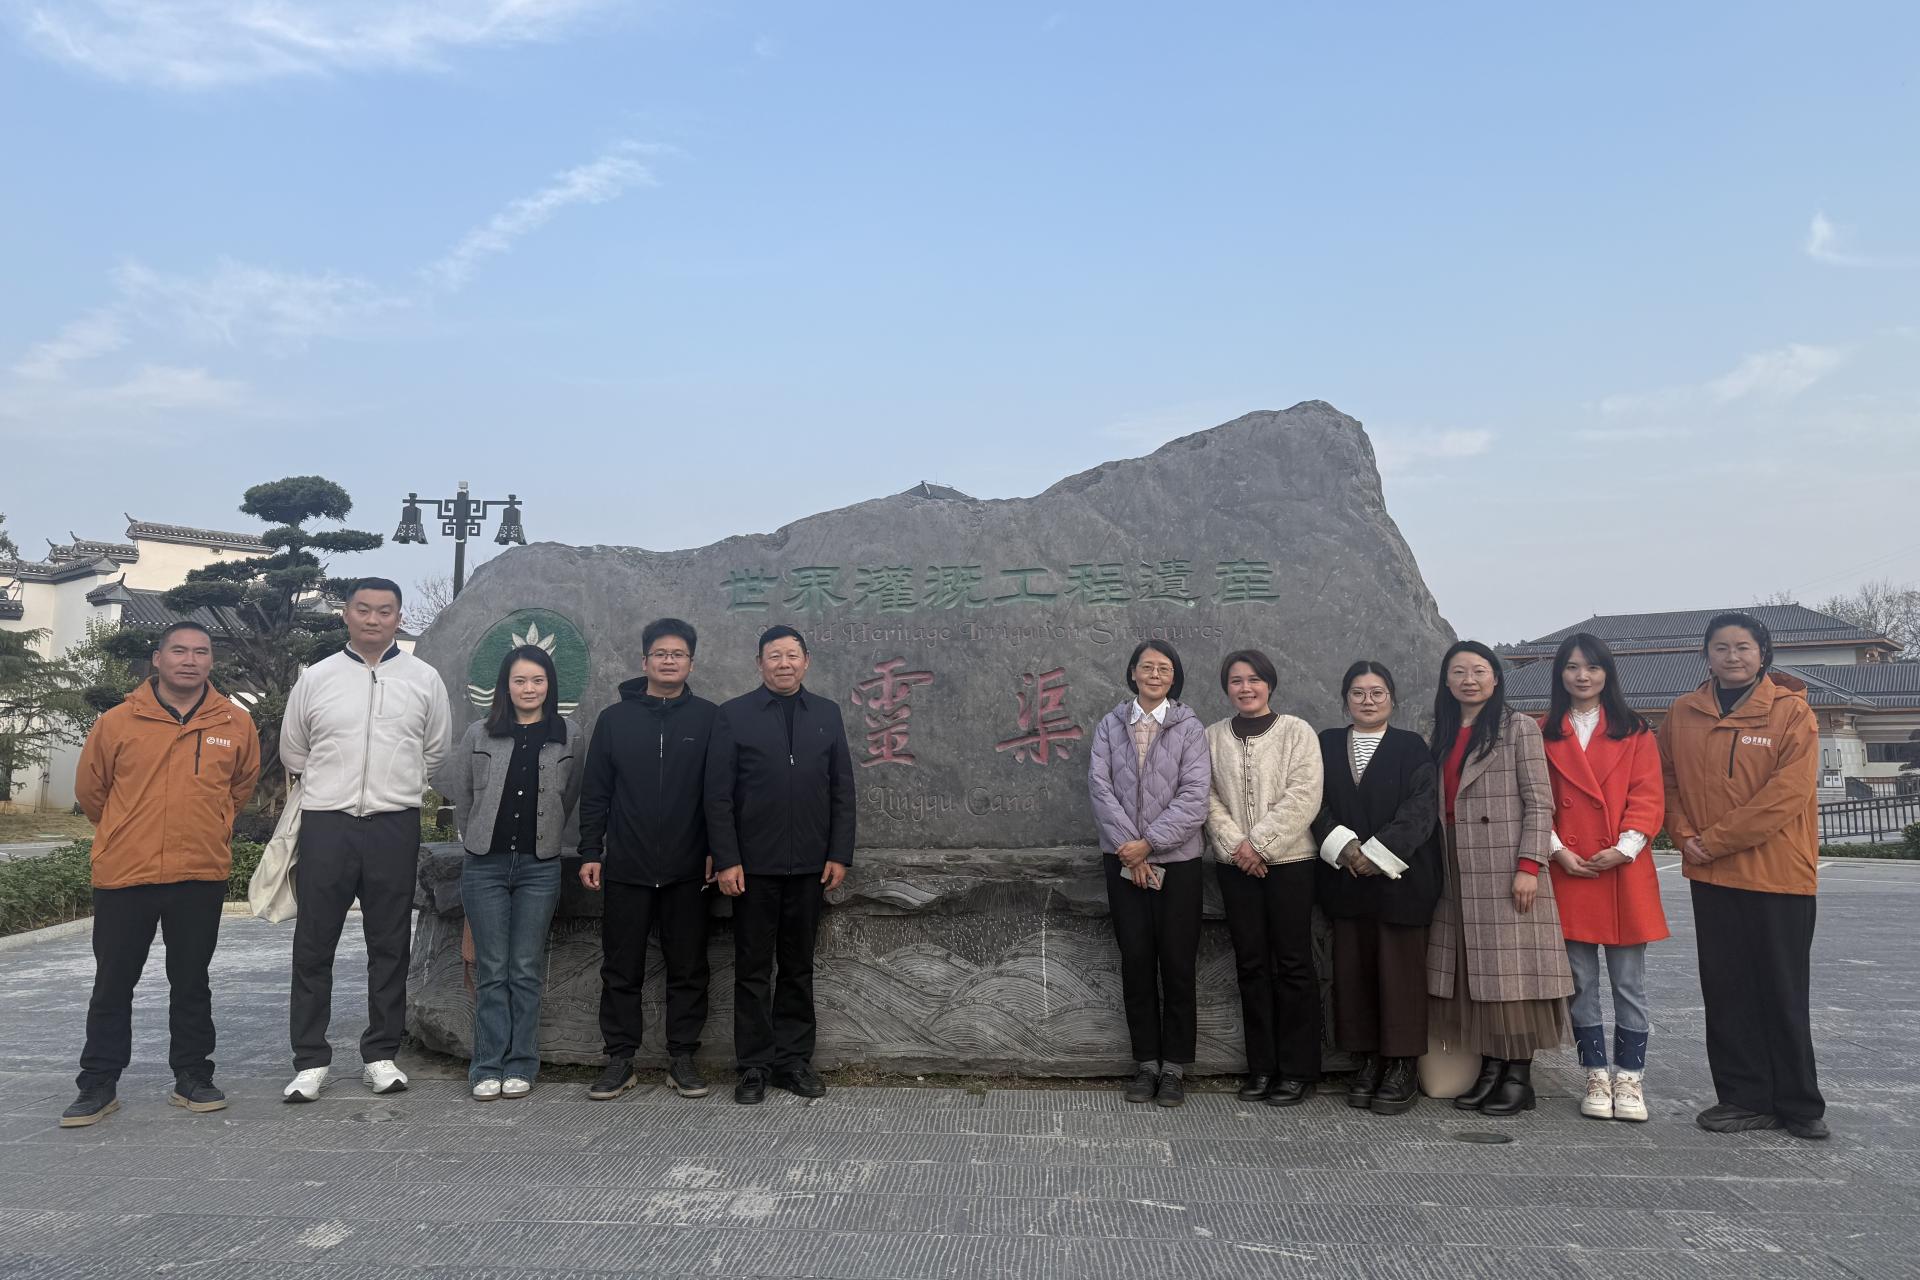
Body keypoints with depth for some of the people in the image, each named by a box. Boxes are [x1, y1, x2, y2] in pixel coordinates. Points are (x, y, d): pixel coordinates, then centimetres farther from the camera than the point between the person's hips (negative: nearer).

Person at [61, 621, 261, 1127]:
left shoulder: (236, 724, 0)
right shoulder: (116, 722, -3)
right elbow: (90, 790, 10)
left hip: (202, 876, 1)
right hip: (123, 876, 0)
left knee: (191, 984, 11)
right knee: (112, 984, 9)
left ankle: (192, 1077, 22)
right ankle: (98, 1085, 21)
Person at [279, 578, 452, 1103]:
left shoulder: (423, 679, 4)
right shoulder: (316, 678, 5)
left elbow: (435, 751, 14)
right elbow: (293, 751, 16)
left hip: (394, 826, 0)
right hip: (326, 824, 0)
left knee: (390, 946, 7)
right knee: (314, 946, 4)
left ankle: (381, 1055, 18)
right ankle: (310, 1060, 14)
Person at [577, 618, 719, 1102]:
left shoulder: (709, 718, 3)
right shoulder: (614, 718, 7)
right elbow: (595, 793, 8)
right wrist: (590, 853, 3)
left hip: (687, 871, -1)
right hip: (625, 868, 1)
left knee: (688, 970, 6)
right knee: (621, 970, 8)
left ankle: (682, 1058, 17)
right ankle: (620, 1060, 19)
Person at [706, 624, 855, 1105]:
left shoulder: (827, 714, 7)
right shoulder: (734, 715, 0)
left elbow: (842, 790, 6)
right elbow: (719, 795, -3)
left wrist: (839, 854, 0)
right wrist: (726, 860, -10)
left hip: (809, 865, 2)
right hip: (754, 865, -2)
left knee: (799, 967, 11)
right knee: (753, 970, 6)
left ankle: (794, 1059, 22)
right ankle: (755, 1066, 16)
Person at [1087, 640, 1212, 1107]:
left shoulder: (1189, 727, -1)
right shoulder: (1110, 725, 5)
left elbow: (1194, 796, -8)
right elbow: (1100, 788, -3)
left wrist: (1149, 843, -13)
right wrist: (1129, 847, -11)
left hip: (1176, 860, -1)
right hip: (1124, 860, 2)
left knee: (1177, 963, 3)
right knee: (1136, 961, 5)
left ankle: (1174, 1066, 13)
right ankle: (1146, 1063, 16)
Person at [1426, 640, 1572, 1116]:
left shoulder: (1519, 727, -1)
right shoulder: (1442, 736, 15)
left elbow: (1539, 803, -6)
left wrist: (1528, 866, -14)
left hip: (1506, 868, -5)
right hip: (1458, 873, 6)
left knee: (1511, 969, -3)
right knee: (1473, 972, 6)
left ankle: (1519, 1076, 6)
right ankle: (1490, 1070, 14)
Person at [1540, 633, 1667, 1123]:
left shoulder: (1635, 732, 6)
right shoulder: (1546, 733, 8)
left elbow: (1648, 797, -1)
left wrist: (1624, 848, -13)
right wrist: (1557, 850, -9)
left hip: (1624, 871, -1)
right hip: (1568, 871, 1)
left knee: (1629, 982, 5)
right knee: (1582, 981, 6)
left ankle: (1629, 1078, 15)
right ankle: (1596, 1077, 16)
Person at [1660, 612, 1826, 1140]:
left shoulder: (1792, 711, -5)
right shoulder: (1683, 713, 7)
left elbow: (1789, 790, -14)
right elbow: (1668, 780, 11)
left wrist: (1714, 840, -14)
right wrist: (1685, 835, -7)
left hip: (1778, 874, -3)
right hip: (1711, 877, 3)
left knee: (1784, 993, 5)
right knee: (1726, 991, 8)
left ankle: (1798, 1103, 19)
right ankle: (1744, 1097, 19)